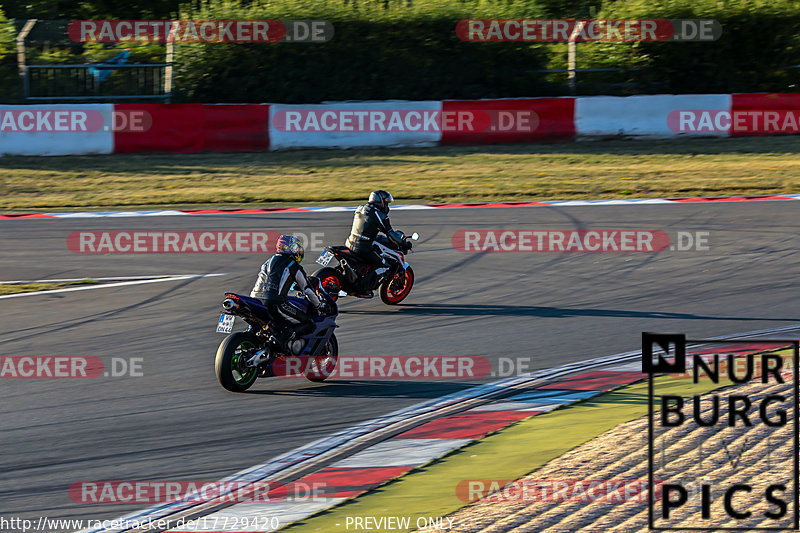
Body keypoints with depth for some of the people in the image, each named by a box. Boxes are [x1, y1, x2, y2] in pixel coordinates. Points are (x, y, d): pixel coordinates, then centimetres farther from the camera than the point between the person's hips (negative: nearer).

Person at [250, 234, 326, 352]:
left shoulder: (268, 262, 25)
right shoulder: (294, 266, 4)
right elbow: (307, 289, 6)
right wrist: (321, 306, 21)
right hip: (274, 304, -7)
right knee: (309, 324, -2)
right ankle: (284, 337, -25)